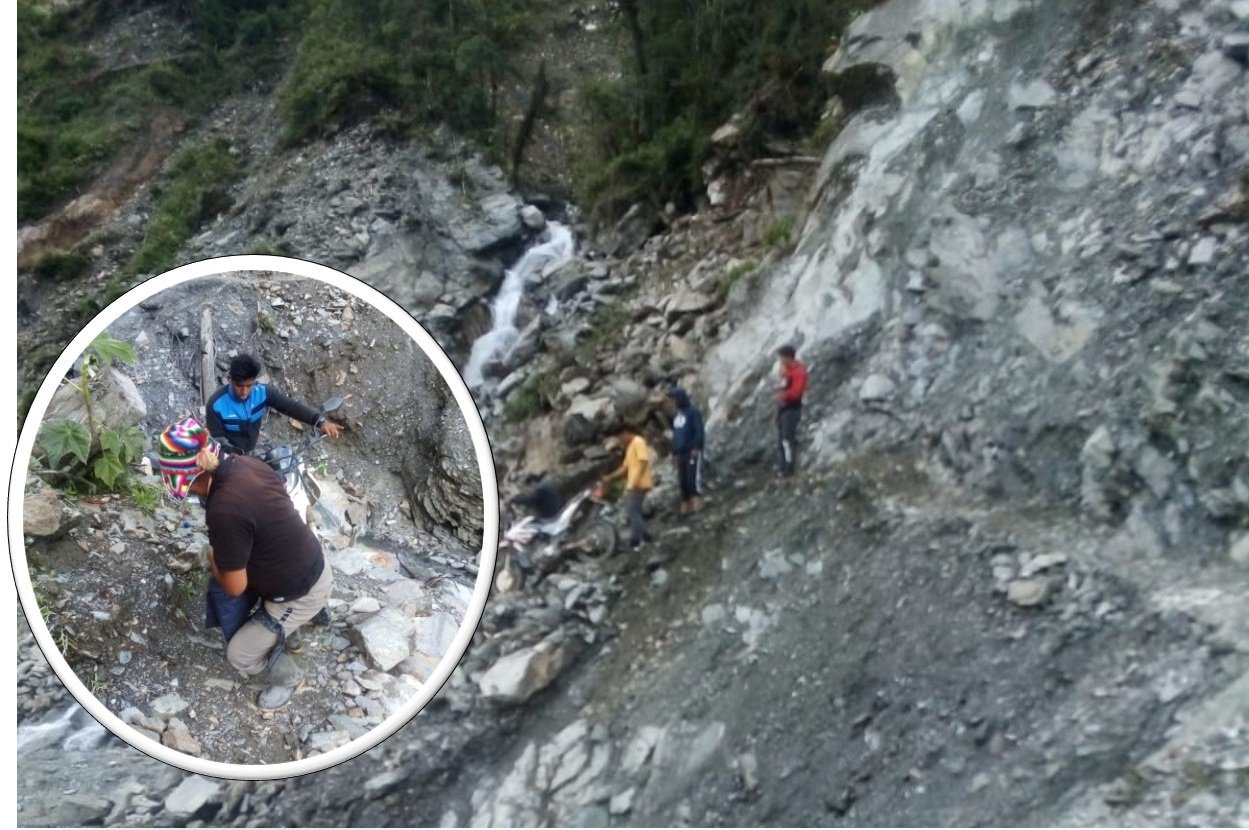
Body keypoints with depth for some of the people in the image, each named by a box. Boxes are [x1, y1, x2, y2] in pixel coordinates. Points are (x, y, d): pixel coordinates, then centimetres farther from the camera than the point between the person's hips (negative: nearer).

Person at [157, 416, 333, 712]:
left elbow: (234, 587, -21)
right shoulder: (245, 463, -9)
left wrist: (212, 560, -1)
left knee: (240, 654, 9)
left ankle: (289, 678, 36)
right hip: (313, 564, 8)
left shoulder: (225, 511, -35)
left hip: (301, 592, -8)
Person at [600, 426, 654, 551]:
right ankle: (644, 536, 18)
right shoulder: (630, 446, 20)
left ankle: (636, 541, -4)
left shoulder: (638, 442, -11)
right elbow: (625, 467, 22)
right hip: (632, 485, 10)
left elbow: (644, 462, -21)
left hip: (638, 485, -10)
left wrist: (636, 480, -27)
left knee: (632, 512, -9)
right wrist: (609, 477, 17)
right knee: (634, 512, 12)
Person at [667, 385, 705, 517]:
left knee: (693, 477, -13)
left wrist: (696, 448, -21)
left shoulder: (693, 412, -4)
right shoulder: (677, 415, 19)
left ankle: (695, 505, -16)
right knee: (682, 480, 4)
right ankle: (684, 507, 4)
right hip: (681, 453, 7)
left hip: (693, 452, -7)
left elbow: (699, 431, -12)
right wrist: (674, 452, 17)